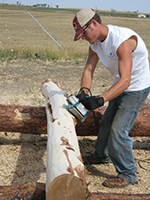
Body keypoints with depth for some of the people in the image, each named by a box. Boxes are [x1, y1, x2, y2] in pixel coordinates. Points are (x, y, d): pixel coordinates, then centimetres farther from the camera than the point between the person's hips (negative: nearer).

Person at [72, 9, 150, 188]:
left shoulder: (122, 40, -34)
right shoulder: (95, 42, -5)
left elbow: (125, 81, -39)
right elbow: (88, 69, -8)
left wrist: (100, 99, -48)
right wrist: (84, 91, -28)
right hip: (121, 84, 9)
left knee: (118, 130, -12)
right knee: (107, 122, 19)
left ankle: (128, 174, 6)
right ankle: (102, 155, 43)